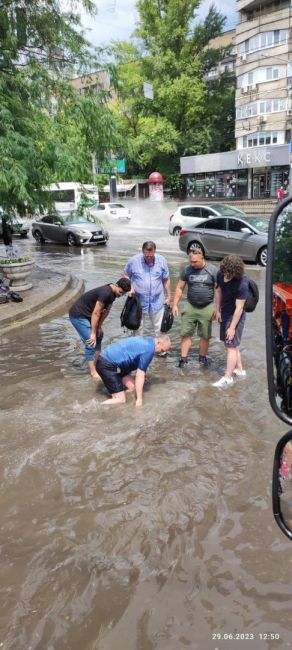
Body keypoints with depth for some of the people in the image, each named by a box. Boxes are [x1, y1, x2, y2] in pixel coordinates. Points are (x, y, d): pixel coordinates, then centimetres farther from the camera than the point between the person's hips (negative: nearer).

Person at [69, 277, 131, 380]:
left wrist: (99, 326, 3)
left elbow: (106, 311, 7)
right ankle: (93, 373, -11)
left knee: (98, 336, 19)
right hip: (78, 315, -10)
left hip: (87, 315, 10)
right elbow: (96, 313, -27)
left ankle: (97, 363, 28)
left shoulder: (113, 293, 0)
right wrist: (93, 333, -22)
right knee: (91, 343, -14)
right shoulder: (105, 292, -29)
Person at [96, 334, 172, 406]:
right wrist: (139, 399, -9)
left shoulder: (148, 341, 11)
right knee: (120, 400, -9)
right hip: (106, 365, -10)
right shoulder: (149, 349, -18)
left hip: (109, 359, 10)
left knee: (132, 387, 6)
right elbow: (140, 375, -15)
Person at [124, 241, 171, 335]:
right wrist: (130, 287, -11)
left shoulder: (162, 261, -6)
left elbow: (166, 280, 3)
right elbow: (126, 276, 5)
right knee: (138, 327, 13)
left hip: (157, 302, 1)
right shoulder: (133, 260, -10)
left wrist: (168, 297, 7)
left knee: (159, 328, 10)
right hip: (139, 302, 0)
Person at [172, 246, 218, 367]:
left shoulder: (213, 270, -7)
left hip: (207, 308, -2)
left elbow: (219, 290, -4)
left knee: (205, 336, 8)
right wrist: (175, 305, -1)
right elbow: (179, 288, 6)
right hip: (190, 307, 2)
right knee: (186, 334, 2)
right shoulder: (187, 270, -1)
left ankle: (202, 357, 24)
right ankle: (183, 358, 10)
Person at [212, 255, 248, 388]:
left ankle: (228, 378, 5)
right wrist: (218, 310, 10)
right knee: (232, 344, 17)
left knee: (231, 346, -3)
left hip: (235, 317, -8)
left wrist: (232, 327, -21)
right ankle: (239, 370, 32)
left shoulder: (242, 284, -28)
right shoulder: (221, 274, -9)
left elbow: (239, 308, -24)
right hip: (224, 314, 8)